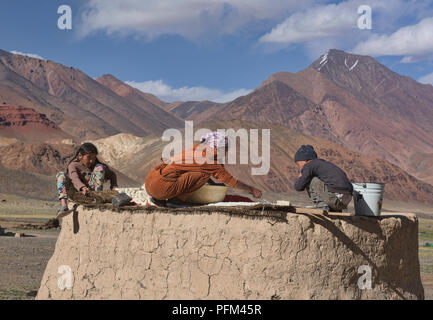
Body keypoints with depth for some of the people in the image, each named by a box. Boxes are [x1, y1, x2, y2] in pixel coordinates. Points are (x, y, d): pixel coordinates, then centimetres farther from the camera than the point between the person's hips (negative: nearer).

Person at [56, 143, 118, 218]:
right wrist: (83, 188, -44)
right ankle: (64, 206, -41)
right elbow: (75, 179, -25)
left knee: (100, 167, -11)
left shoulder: (95, 165, 7)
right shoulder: (73, 165, -5)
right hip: (77, 191, -1)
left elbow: (111, 174, 14)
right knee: (61, 175, -24)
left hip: (91, 190, 1)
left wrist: (114, 186, -5)